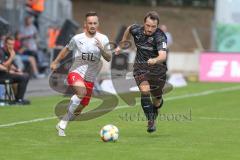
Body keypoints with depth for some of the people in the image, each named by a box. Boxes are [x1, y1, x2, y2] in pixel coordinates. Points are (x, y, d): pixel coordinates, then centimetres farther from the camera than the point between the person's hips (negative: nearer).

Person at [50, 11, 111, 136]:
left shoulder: (103, 39, -1)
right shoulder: (77, 38, -3)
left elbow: (109, 59, -6)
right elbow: (66, 49, 16)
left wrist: (102, 49, -25)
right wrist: (56, 62, 24)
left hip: (90, 78, 3)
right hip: (75, 73, -3)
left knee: (79, 109, 6)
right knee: (82, 91, -34)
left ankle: (61, 125, 30)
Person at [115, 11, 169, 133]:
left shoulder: (160, 37, -25)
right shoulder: (136, 30, -12)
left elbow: (163, 56, -41)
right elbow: (128, 29, 15)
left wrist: (155, 60, -61)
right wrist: (121, 45, 18)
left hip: (157, 69, -1)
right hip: (140, 67, 1)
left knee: (157, 99, 12)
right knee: (145, 91, -24)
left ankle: (154, 113, 47)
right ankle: (150, 121, -17)